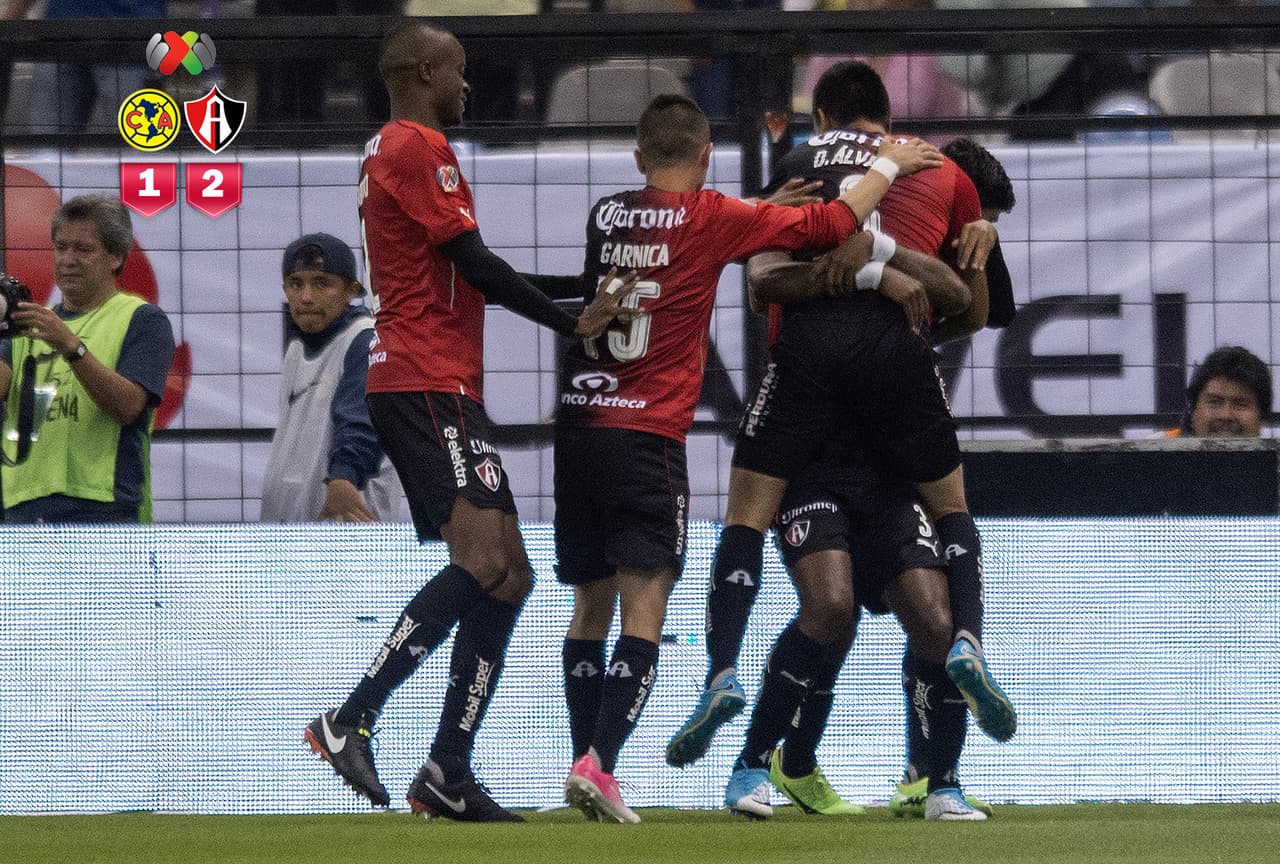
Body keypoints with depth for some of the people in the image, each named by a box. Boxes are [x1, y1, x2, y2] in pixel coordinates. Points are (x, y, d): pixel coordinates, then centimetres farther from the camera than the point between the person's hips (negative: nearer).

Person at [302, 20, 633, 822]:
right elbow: (473, 262, -13)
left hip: (437, 386, 11)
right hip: (431, 386, -11)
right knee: (484, 561, -21)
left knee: (505, 576, 6)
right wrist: (573, 323, -5)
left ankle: (450, 777, 2)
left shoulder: (389, 151, 23)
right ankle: (351, 720, -22)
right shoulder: (420, 148, -8)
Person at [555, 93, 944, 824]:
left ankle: (585, 769, 12)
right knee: (644, 608, -6)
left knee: (591, 606, 13)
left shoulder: (607, 216, 11)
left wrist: (765, 206, 32)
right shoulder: (710, 218, -4)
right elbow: (829, 226, -2)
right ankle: (599, 765, -20)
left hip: (579, 427, 6)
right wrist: (890, 165, 13)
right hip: (647, 435, -6)